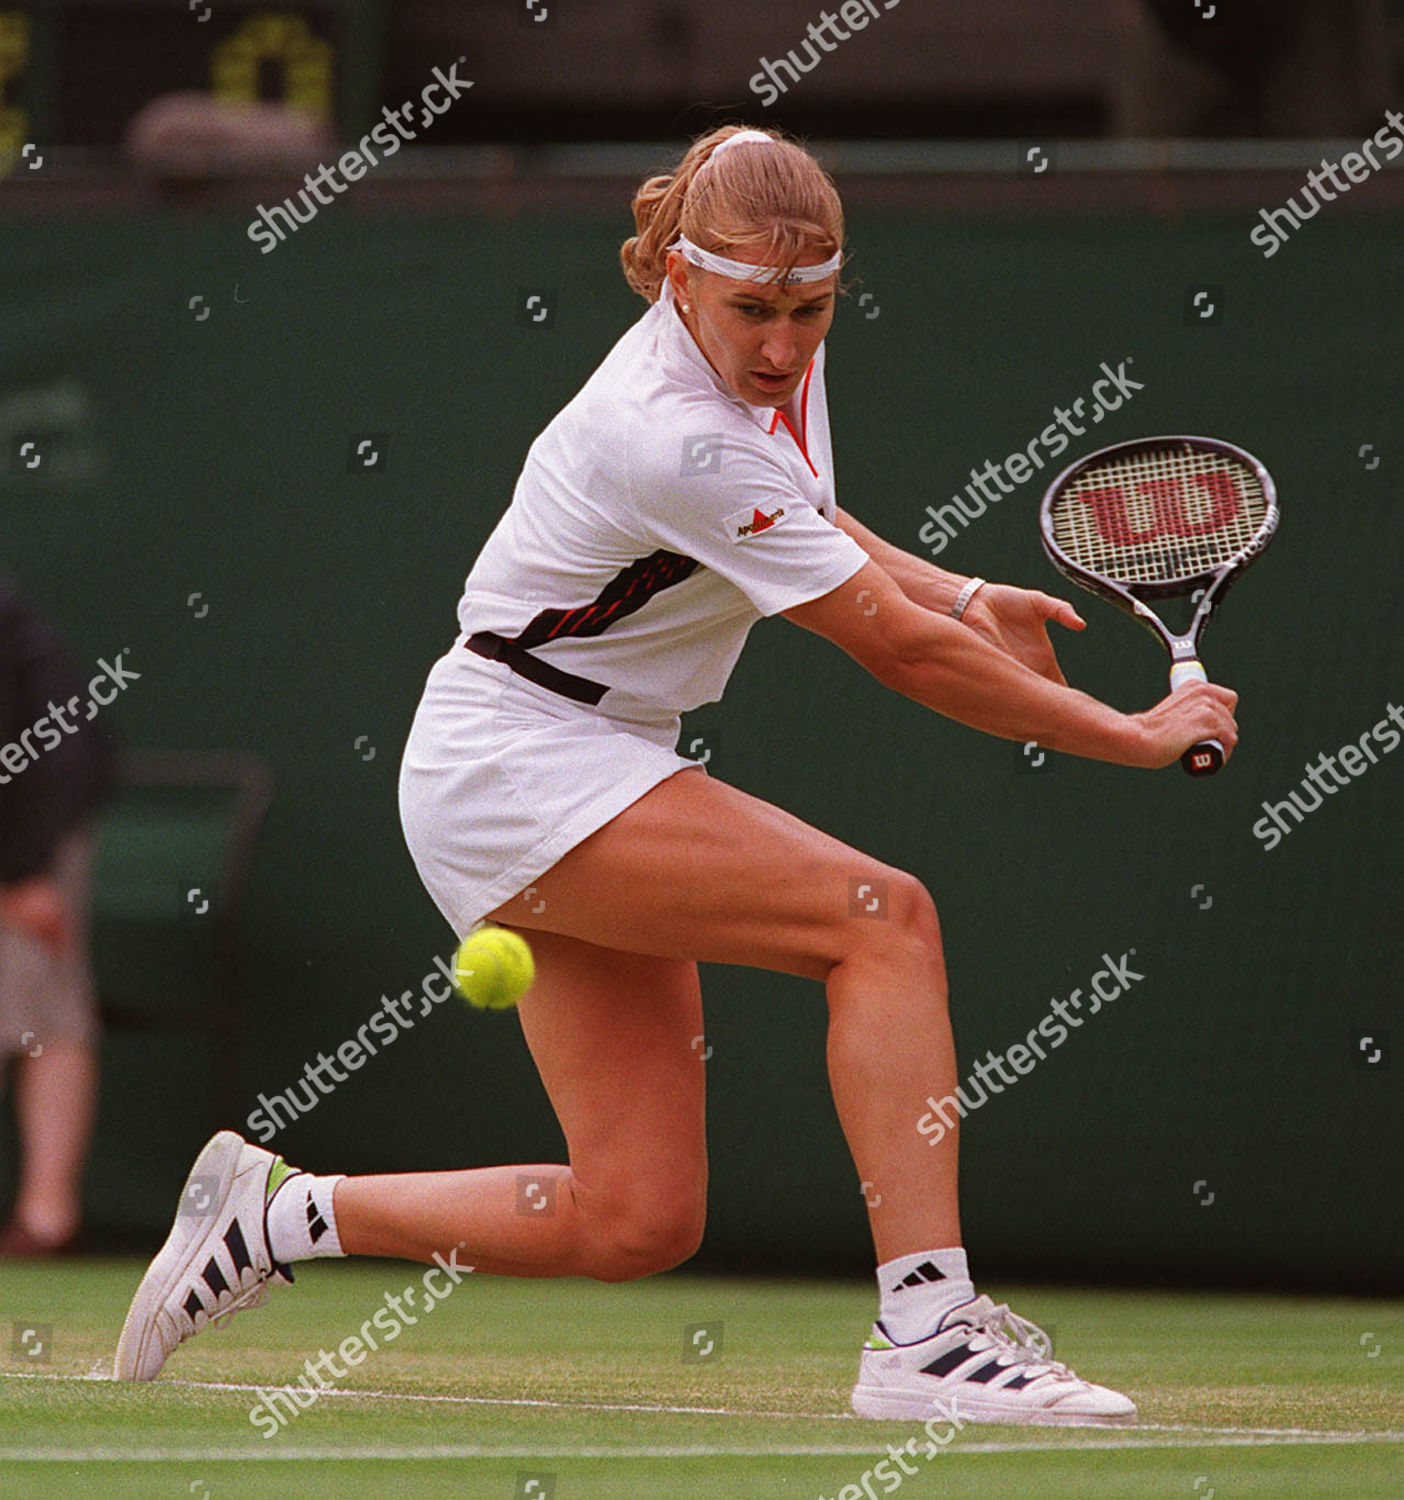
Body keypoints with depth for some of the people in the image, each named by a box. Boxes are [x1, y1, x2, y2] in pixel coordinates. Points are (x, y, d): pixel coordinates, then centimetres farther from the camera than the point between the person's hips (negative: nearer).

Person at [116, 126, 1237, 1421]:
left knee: (636, 1222, 3)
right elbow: (897, 650, -22)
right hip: (513, 764, -9)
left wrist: (960, 597, 7)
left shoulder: (773, 358, 2)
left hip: (593, 764, 9)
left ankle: (277, 1214, 17)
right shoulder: (678, 439, -26)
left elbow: (794, 525, 24)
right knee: (884, 917, -24)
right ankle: (923, 1333, -26)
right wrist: (1135, 735, -16)